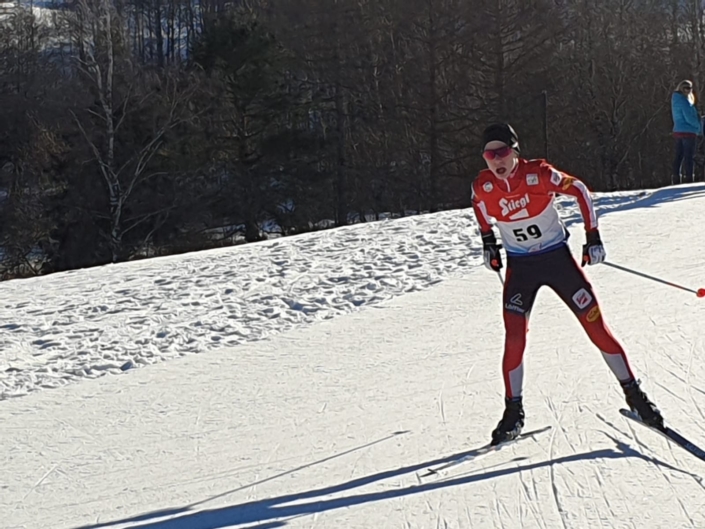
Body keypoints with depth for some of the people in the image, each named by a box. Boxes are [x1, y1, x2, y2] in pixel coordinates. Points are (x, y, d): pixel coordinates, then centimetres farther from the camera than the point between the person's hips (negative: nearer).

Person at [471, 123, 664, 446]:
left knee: (596, 327, -2)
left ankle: (634, 394, 11)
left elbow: (579, 191, -7)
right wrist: (488, 239, 11)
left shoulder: (538, 174, -21)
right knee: (514, 340, -10)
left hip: (558, 259, -2)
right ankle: (513, 412, 5)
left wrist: (593, 236, -9)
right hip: (520, 267, 2)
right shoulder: (483, 186, -12)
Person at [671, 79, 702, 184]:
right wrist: (699, 126, -2)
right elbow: (689, 118, -19)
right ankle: (689, 179, -12)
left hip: (677, 131, 9)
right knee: (689, 157, -8)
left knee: (679, 156, 11)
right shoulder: (684, 101, -15)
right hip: (688, 132, -9)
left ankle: (676, 180, 10)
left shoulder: (676, 100, 14)